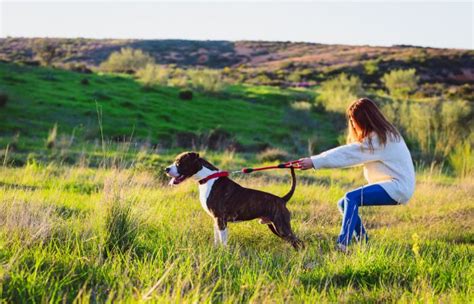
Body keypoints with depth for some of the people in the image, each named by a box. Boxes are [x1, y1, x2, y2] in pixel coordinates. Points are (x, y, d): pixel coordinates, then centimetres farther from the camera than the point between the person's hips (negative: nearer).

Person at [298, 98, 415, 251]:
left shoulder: (378, 139, -18)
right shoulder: (381, 134, 15)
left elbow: (347, 154, -22)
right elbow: (347, 152, 9)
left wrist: (314, 162, -23)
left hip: (398, 186, -10)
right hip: (390, 183, 10)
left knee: (351, 198, -26)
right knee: (344, 203, 3)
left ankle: (342, 245, -31)